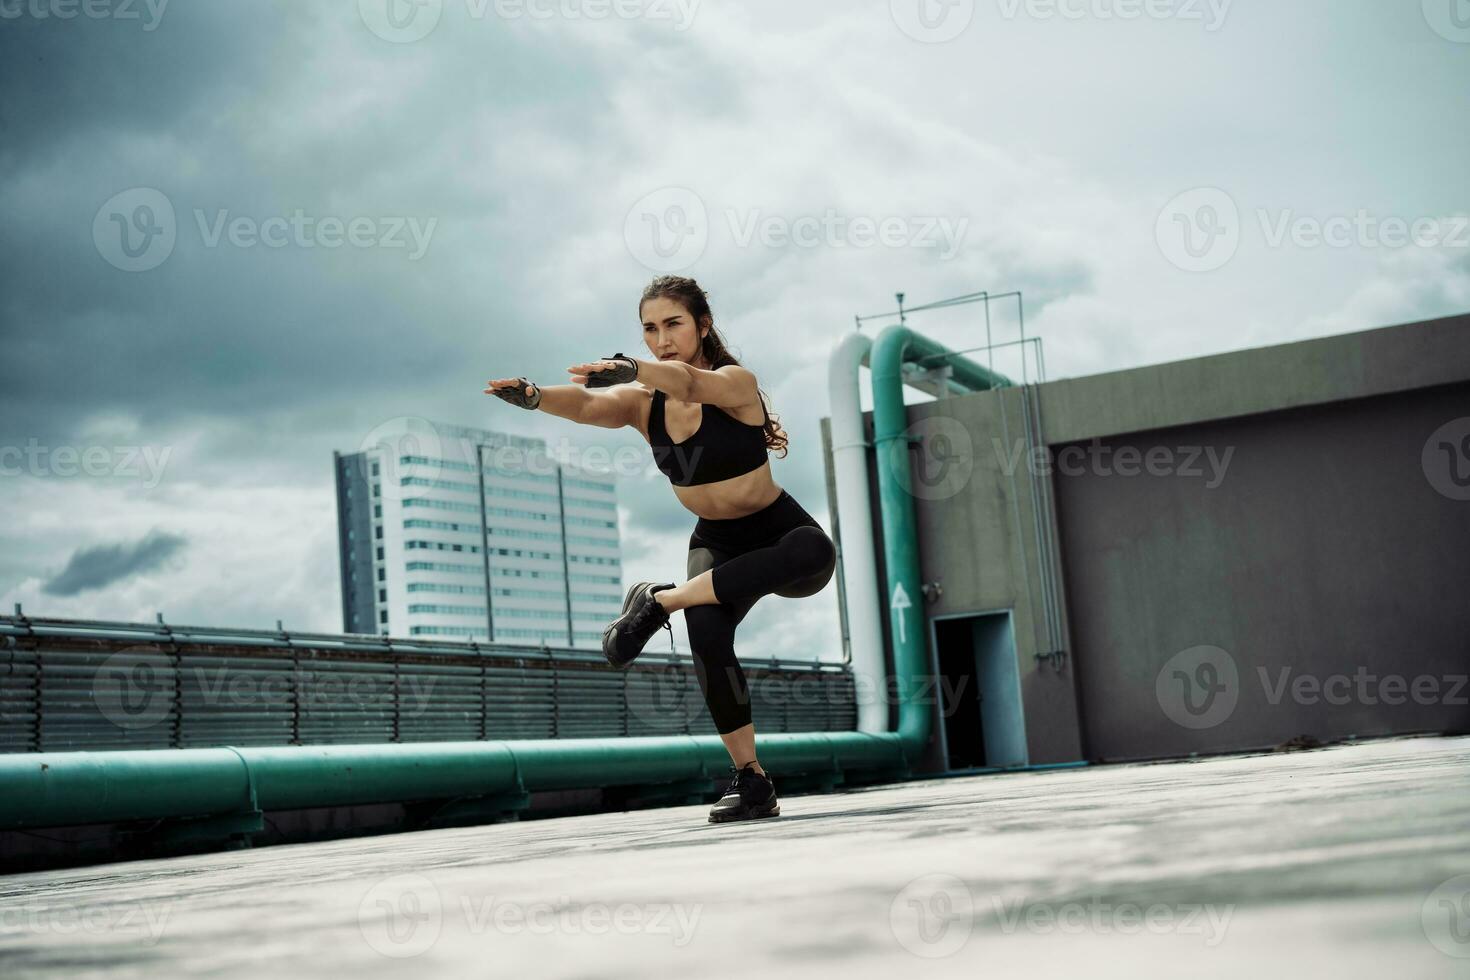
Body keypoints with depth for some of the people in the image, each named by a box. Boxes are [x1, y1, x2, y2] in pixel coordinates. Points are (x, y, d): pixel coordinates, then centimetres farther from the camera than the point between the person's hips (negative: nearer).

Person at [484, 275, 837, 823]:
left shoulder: (736, 382, -18)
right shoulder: (640, 402, -5)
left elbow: (688, 383, -42)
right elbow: (587, 404, -28)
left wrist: (630, 369, -63)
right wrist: (534, 397, -50)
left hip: (780, 534, -3)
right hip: (716, 546, 3)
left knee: (814, 552, -39)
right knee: (707, 634, -28)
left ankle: (659, 601, -28)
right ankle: (751, 781, -16)